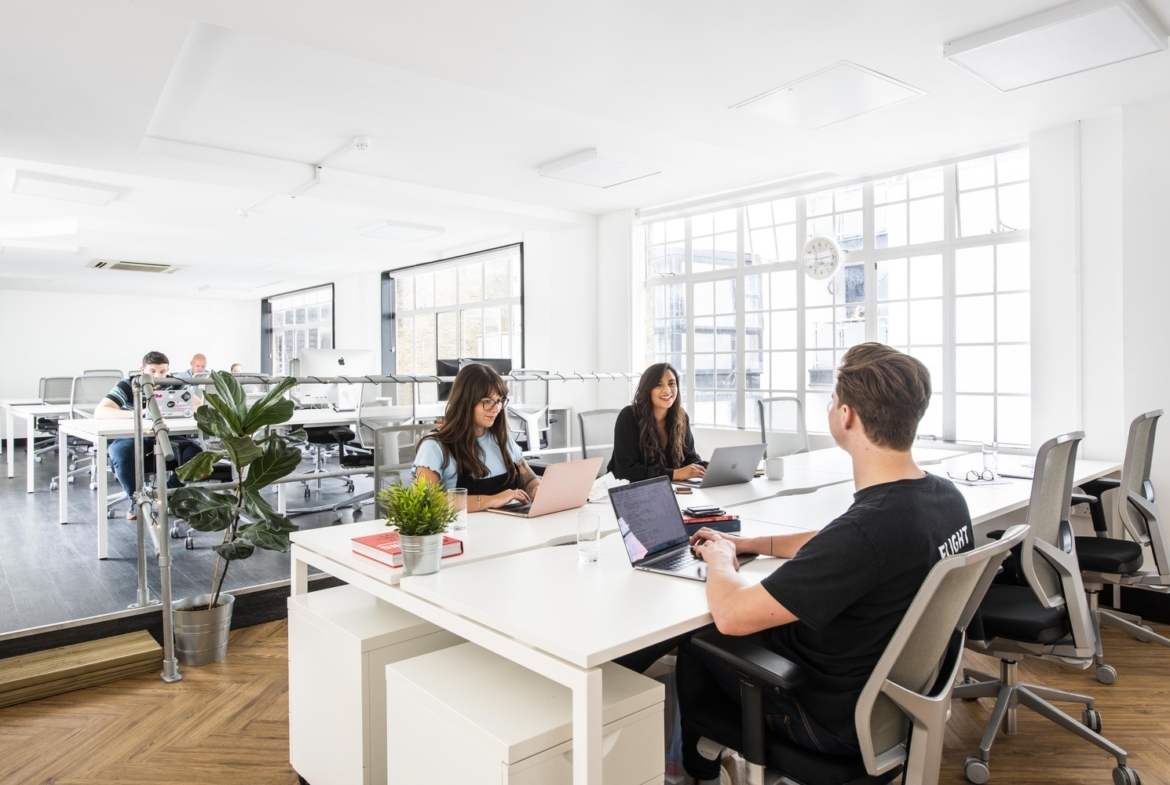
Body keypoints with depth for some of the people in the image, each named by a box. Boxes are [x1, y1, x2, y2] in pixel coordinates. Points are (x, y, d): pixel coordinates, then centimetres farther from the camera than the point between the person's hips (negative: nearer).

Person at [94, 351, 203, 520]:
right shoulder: (126, 386, -15)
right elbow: (99, 412, -28)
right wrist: (137, 413, -43)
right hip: (132, 438, -2)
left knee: (194, 452, -23)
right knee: (121, 452, -36)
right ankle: (135, 498, -10)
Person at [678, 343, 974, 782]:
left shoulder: (868, 528, -38)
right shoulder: (947, 496, -10)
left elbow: (730, 615, -33)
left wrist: (720, 558, -12)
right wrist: (748, 544, 9)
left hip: (838, 720, -7)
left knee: (695, 640, 12)